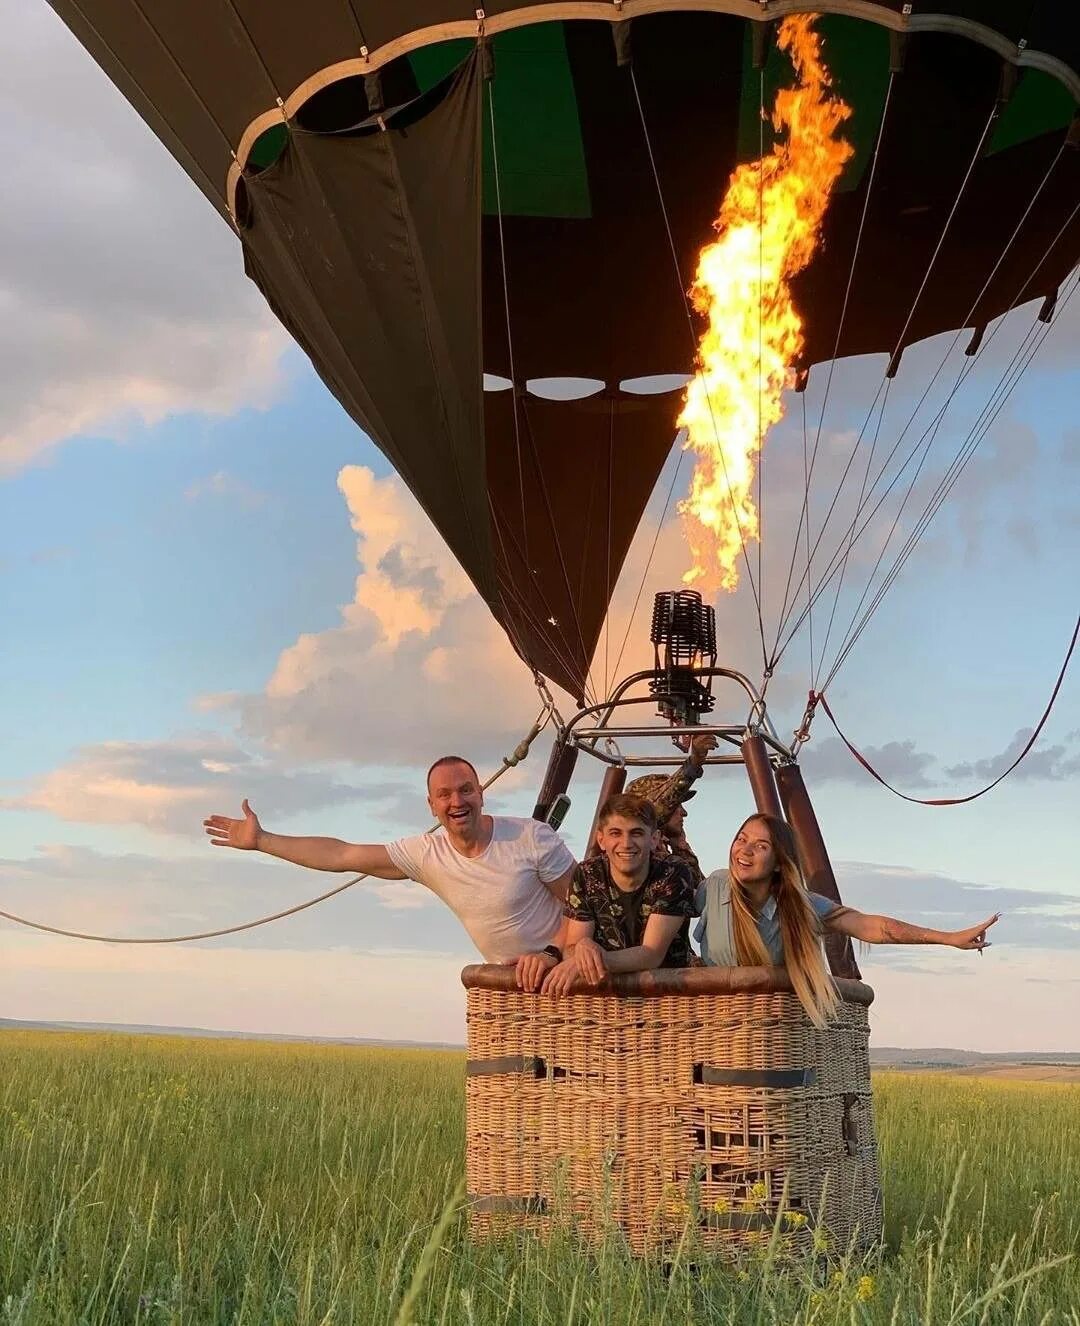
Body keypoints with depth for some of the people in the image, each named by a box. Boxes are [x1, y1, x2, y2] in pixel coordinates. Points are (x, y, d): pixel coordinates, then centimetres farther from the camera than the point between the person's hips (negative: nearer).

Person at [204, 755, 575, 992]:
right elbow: (342, 855, -2)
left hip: (560, 965, -4)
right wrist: (261, 840, -2)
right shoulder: (426, 854, -4)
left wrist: (552, 953, -28)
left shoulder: (532, 838, -16)